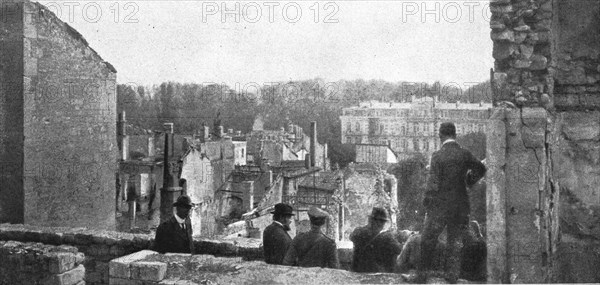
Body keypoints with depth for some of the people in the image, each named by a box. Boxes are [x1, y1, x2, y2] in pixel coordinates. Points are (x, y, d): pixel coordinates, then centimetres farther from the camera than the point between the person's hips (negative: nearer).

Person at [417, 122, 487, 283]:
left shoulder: (437, 156, -15)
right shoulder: (465, 154, -3)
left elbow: (433, 184, -15)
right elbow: (481, 169, 12)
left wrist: (427, 204, -4)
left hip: (440, 205, -3)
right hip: (460, 204, 4)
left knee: (428, 240, 9)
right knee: (455, 241, 15)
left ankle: (422, 274, 15)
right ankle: (453, 275, 18)